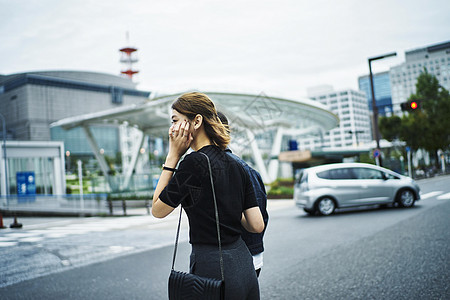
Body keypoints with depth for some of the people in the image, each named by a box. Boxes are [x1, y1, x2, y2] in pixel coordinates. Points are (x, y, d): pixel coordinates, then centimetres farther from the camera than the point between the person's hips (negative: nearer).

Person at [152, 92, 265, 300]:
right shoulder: (235, 165, 5)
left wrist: (173, 156, -5)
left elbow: (157, 210, -5)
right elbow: (257, 225, 4)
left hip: (213, 271, -7)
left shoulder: (194, 162, -17)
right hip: (244, 266, 7)